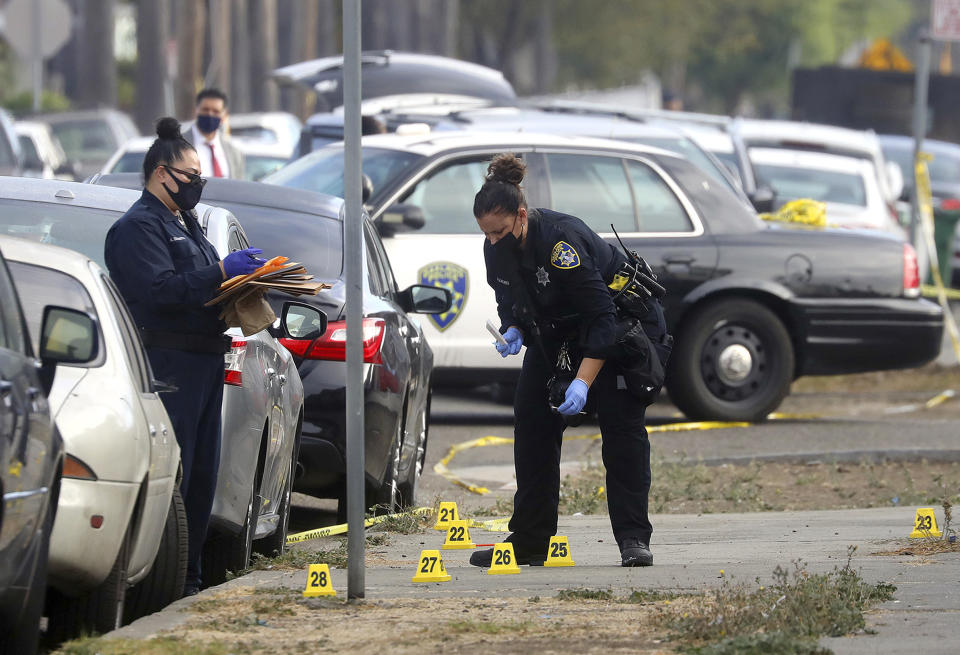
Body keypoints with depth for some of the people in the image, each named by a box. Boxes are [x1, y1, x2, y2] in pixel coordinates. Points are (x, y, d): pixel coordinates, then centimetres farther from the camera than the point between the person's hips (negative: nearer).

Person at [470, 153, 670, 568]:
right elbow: (508, 300, 6)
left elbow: (601, 316, -37)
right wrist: (511, 331, -17)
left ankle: (633, 539, -8)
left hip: (621, 322, -7)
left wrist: (583, 383, -44)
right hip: (557, 333, 7)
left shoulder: (561, 241, -36)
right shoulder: (497, 249, -13)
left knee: (621, 425, -13)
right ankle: (529, 543, 2)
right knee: (532, 423, -1)